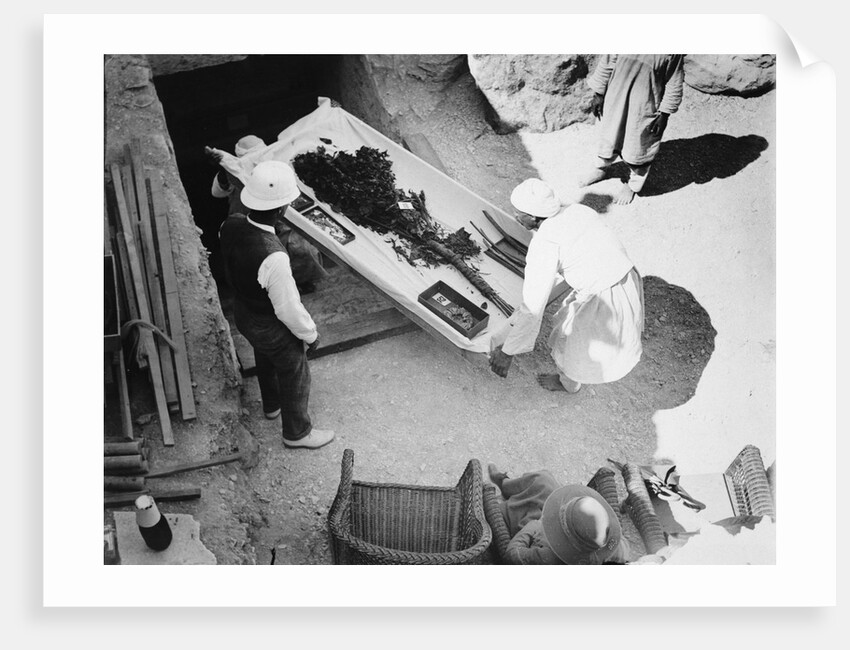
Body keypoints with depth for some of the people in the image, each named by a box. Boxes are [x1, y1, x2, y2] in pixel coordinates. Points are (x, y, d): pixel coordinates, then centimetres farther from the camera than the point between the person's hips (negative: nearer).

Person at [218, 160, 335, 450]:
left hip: (241, 311, 7)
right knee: (295, 375, 20)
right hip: (270, 326, -7)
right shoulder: (273, 257, -42)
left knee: (265, 359, 34)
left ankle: (272, 404, 62)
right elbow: (288, 308, -29)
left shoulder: (230, 226, -20)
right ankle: (297, 432, 44)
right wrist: (310, 334, -12)